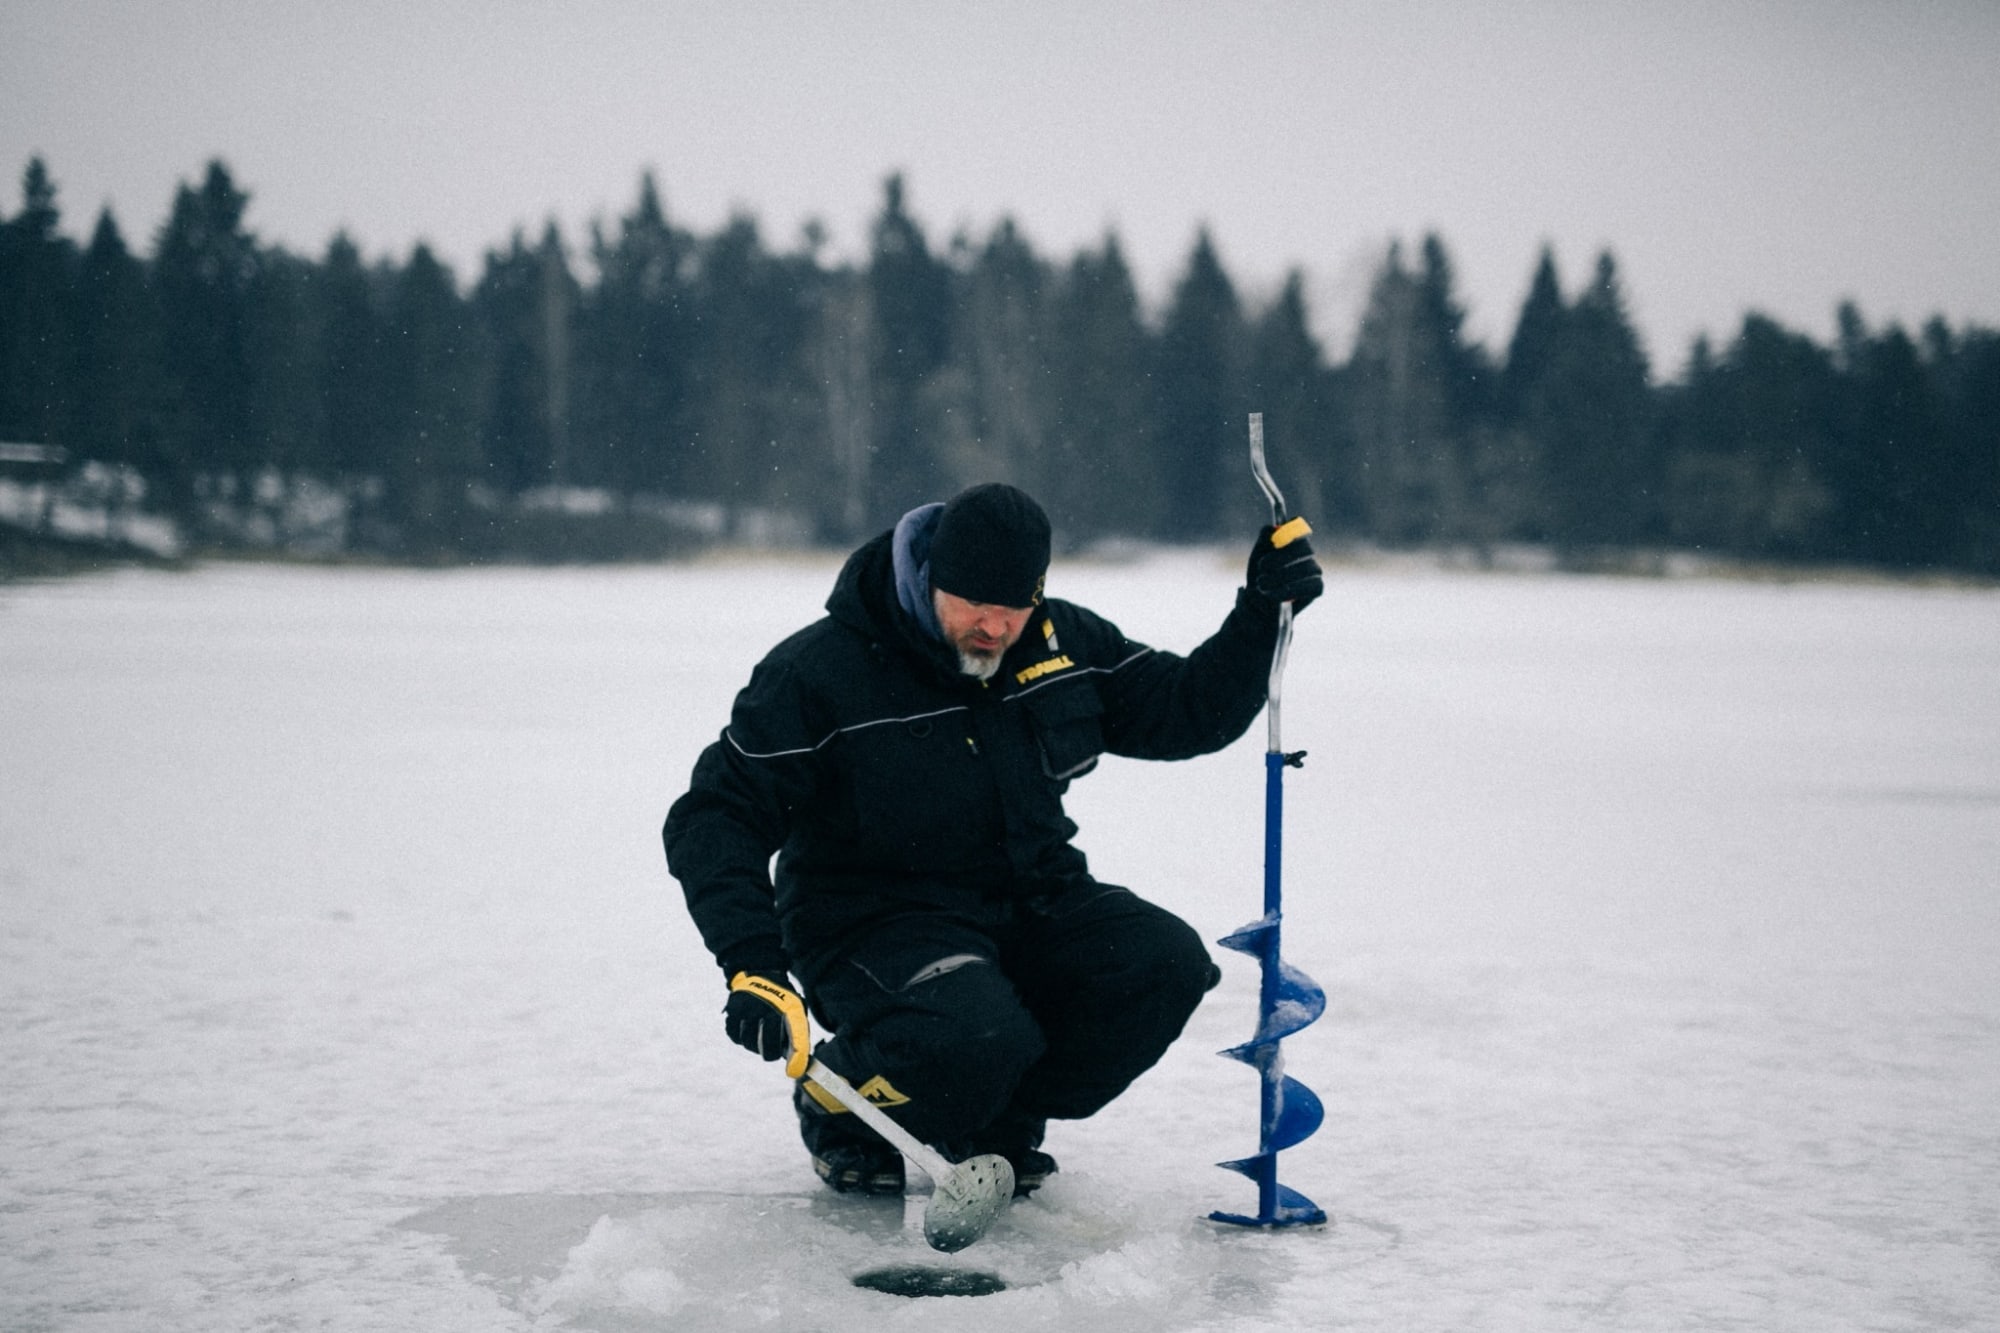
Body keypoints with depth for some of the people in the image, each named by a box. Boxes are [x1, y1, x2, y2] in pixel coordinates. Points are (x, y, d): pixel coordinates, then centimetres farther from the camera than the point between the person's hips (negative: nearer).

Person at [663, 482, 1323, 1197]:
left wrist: (1263, 608, -5)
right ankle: (841, 1106, 2)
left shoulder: (1065, 643, 1)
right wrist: (752, 964, -30)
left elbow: (1188, 711, 12)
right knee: (976, 1043, -34)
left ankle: (1003, 1120, 4)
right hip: (873, 920, -6)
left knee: (1165, 962, -19)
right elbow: (714, 818, -16)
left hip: (1028, 903, 6)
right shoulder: (817, 671, -16)